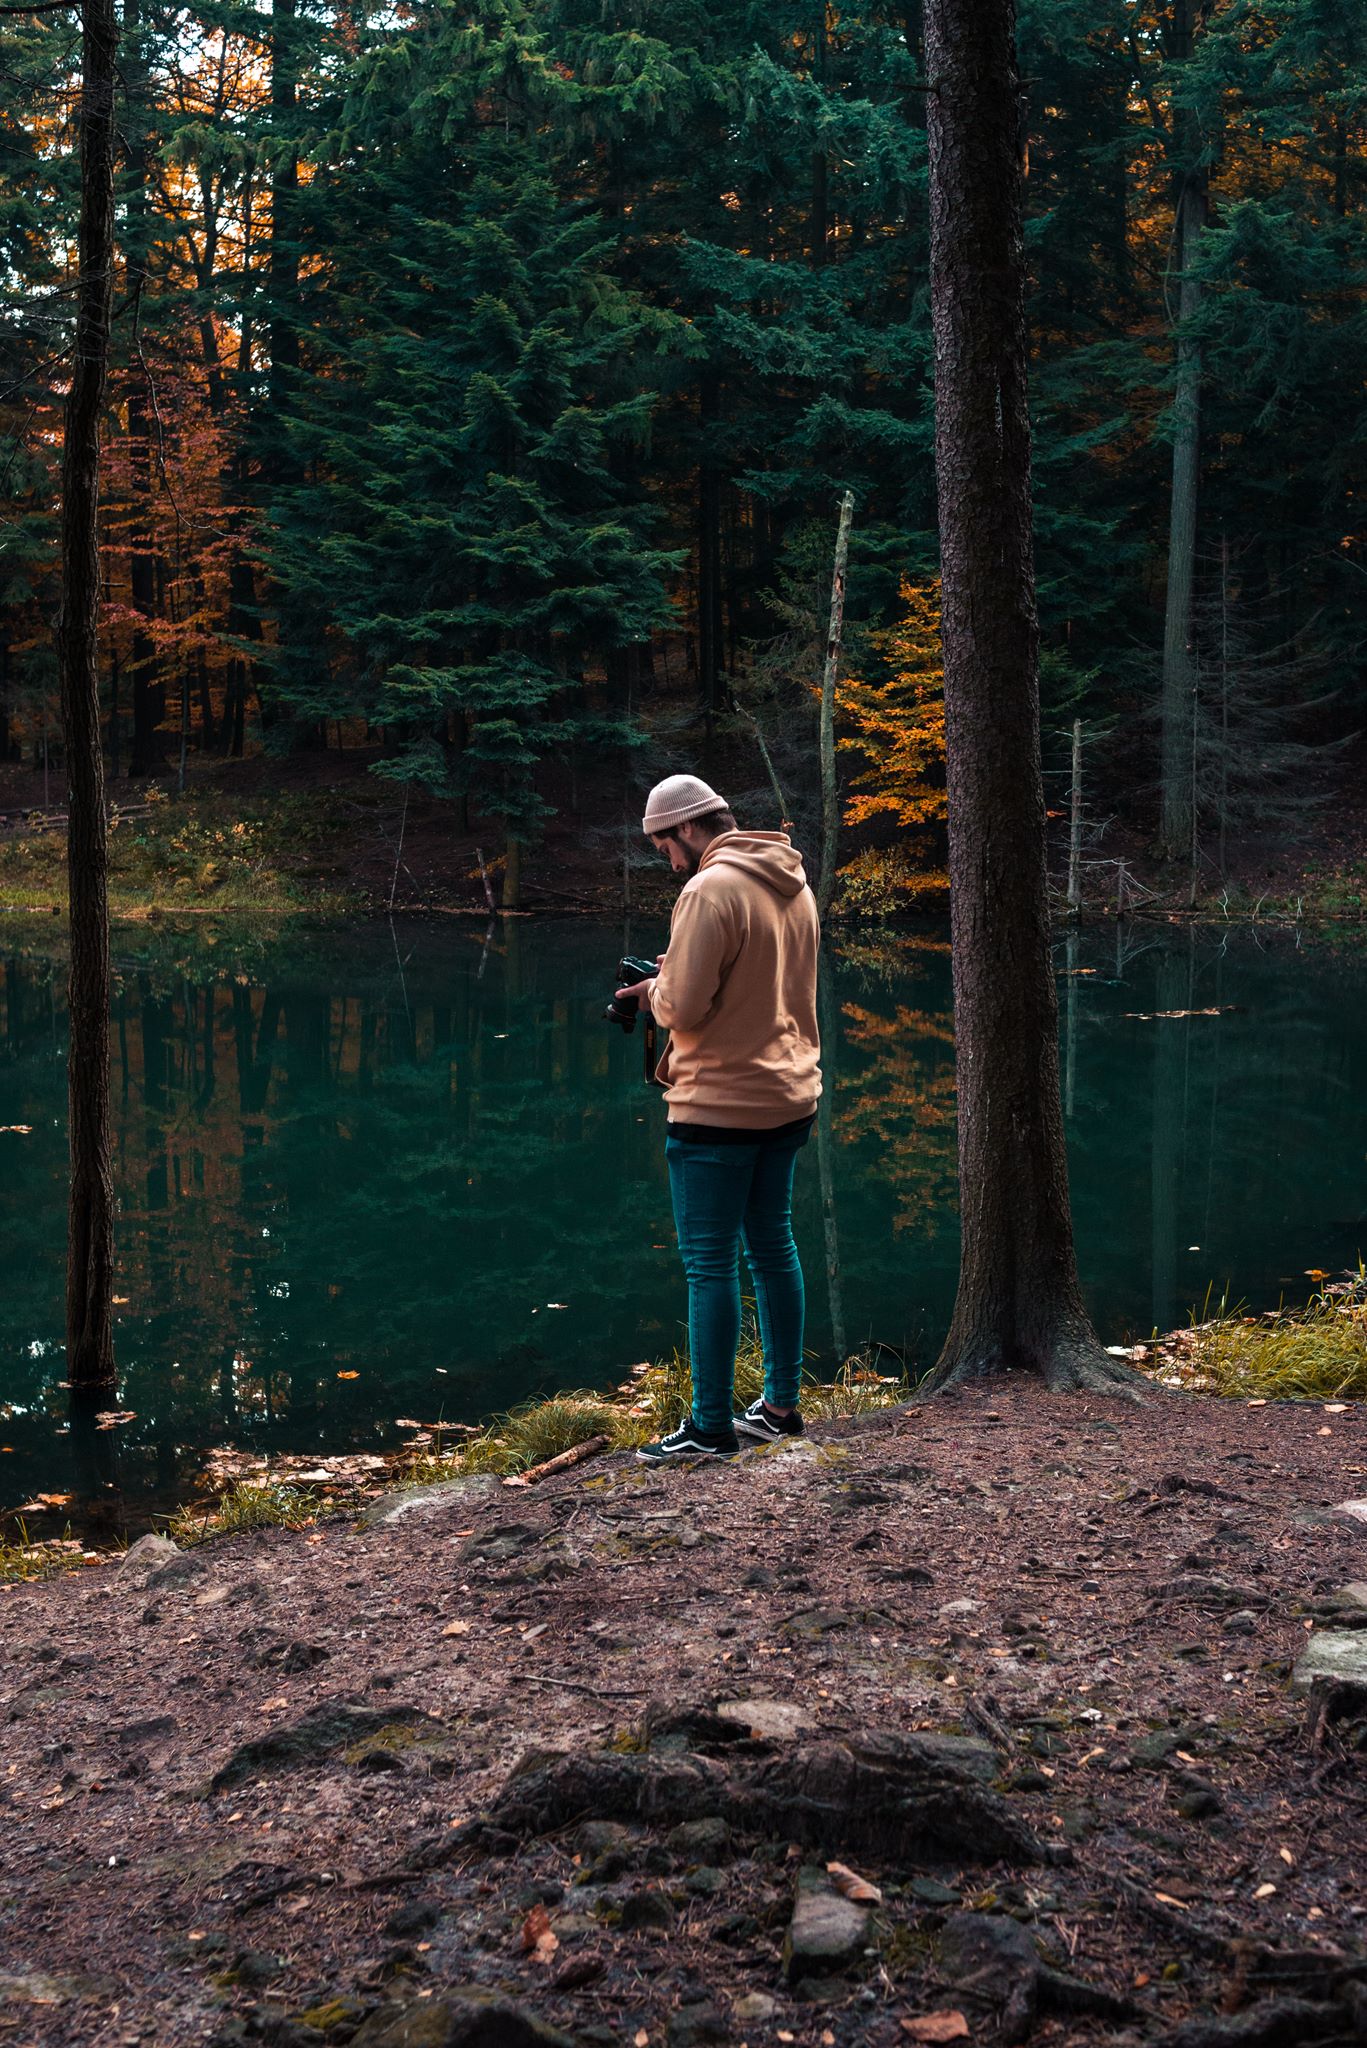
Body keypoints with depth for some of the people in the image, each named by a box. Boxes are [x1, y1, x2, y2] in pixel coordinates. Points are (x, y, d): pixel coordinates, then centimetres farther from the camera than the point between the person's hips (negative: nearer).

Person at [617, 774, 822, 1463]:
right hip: (788, 1096, 9)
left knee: (709, 1264, -2)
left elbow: (683, 1006, -20)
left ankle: (711, 1427, 2)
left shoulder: (709, 891, -17)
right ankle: (781, 1405, 24)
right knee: (773, 1247, 17)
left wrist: (655, 990, 1)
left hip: (719, 1107, -9)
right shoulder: (795, 885, 11)